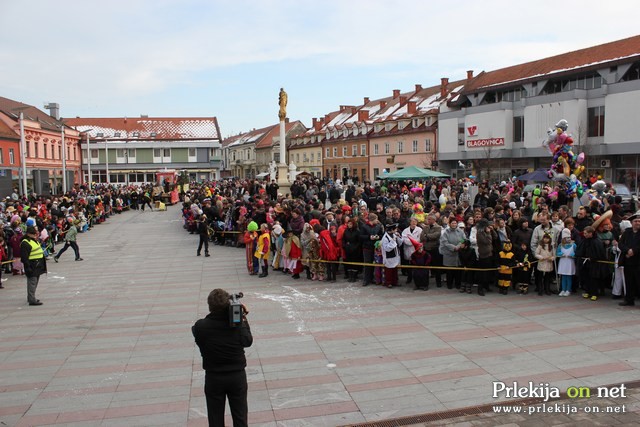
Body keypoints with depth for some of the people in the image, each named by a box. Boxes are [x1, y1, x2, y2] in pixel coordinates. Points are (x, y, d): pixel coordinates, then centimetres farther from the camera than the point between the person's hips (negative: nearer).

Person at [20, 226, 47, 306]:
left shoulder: (36, 241, 16)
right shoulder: (25, 243, -16)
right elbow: (24, 257, -21)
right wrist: (28, 267, -24)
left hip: (37, 266, 10)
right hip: (32, 267, -10)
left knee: (35, 282, 17)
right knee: (32, 282, -7)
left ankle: (31, 297, 29)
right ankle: (32, 300, -4)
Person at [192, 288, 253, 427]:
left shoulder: (200, 326, -22)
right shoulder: (238, 323, -20)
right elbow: (248, 341, -4)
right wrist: (243, 321, -1)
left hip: (213, 378, 0)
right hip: (238, 375, 1)